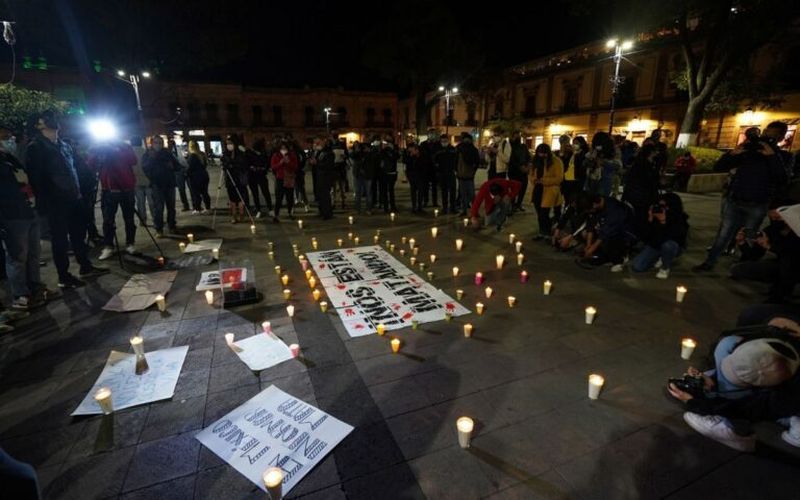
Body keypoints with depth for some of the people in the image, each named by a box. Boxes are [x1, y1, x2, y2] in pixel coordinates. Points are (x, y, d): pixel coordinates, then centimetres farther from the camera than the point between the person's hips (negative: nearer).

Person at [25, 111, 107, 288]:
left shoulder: (64, 145, 15)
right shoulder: (35, 148, -7)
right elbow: (36, 178, -12)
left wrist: (77, 191, 11)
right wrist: (44, 202, -16)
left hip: (72, 198, 7)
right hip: (55, 202, -7)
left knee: (79, 233, 14)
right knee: (60, 239, 0)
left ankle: (85, 266, 26)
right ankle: (64, 277, 9)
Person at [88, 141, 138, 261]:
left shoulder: (124, 146, 5)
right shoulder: (97, 148, 9)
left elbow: (133, 160, -15)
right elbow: (92, 166, -4)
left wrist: (117, 151, -23)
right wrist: (97, 151, -17)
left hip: (127, 189, -1)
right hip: (109, 190, 1)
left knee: (129, 219, 5)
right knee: (108, 220, -2)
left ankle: (130, 244, 15)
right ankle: (108, 247, 3)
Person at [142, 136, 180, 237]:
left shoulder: (167, 153, 11)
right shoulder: (147, 155, 3)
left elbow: (177, 166, 11)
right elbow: (145, 168, -11)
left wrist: (172, 166, -10)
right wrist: (151, 158, -19)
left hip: (169, 183, 3)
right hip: (156, 185, -3)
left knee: (171, 206, 8)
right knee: (158, 208, -5)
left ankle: (172, 226, 20)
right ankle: (159, 229, -1)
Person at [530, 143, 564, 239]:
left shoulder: (556, 161, -9)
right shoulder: (537, 160, 11)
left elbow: (559, 178, -13)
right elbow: (532, 174, 19)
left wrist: (544, 181, -22)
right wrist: (534, 180, -4)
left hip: (549, 191, -6)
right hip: (538, 190, 7)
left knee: (544, 214, -10)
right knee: (540, 214, 12)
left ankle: (547, 233, 6)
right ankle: (542, 232, 25)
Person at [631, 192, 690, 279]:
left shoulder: (680, 219, -20)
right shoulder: (654, 214, -16)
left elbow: (674, 238, -34)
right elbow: (644, 238, -17)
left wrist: (664, 222, -40)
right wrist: (650, 221, -29)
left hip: (673, 246, -2)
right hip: (654, 245, 2)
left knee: (668, 245, -40)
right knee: (637, 266, -15)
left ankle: (665, 268, -8)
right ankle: (659, 258, 18)